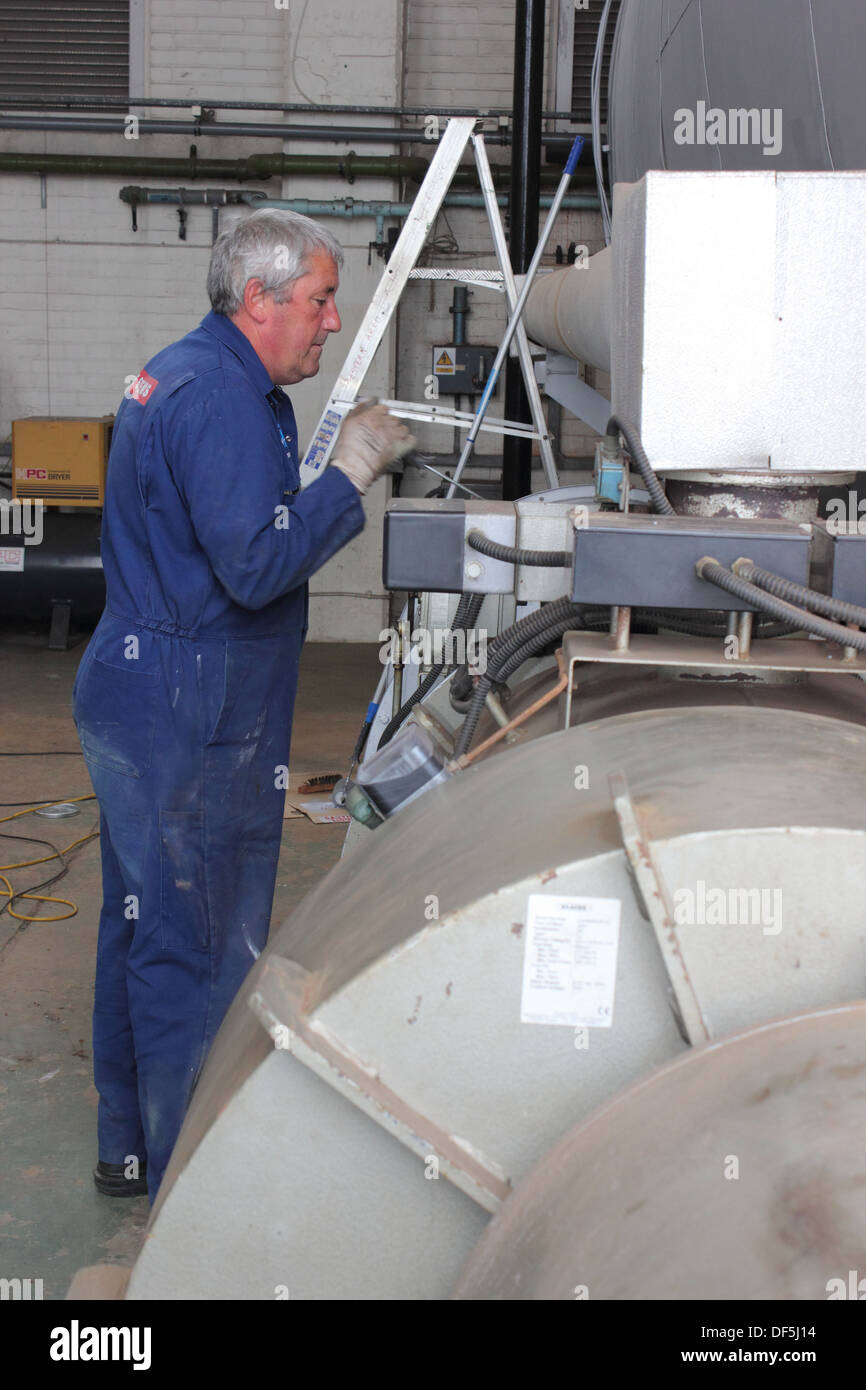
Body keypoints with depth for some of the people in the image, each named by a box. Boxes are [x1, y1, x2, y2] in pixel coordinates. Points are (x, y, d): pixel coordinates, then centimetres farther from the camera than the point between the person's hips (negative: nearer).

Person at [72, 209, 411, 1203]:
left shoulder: (181, 373, 16)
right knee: (199, 947, -1)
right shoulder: (221, 395, -18)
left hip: (139, 699, 11)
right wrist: (350, 471, -17)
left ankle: (130, 1146, 32)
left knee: (144, 925, 18)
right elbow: (258, 564, -25)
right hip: (188, 719, -11)